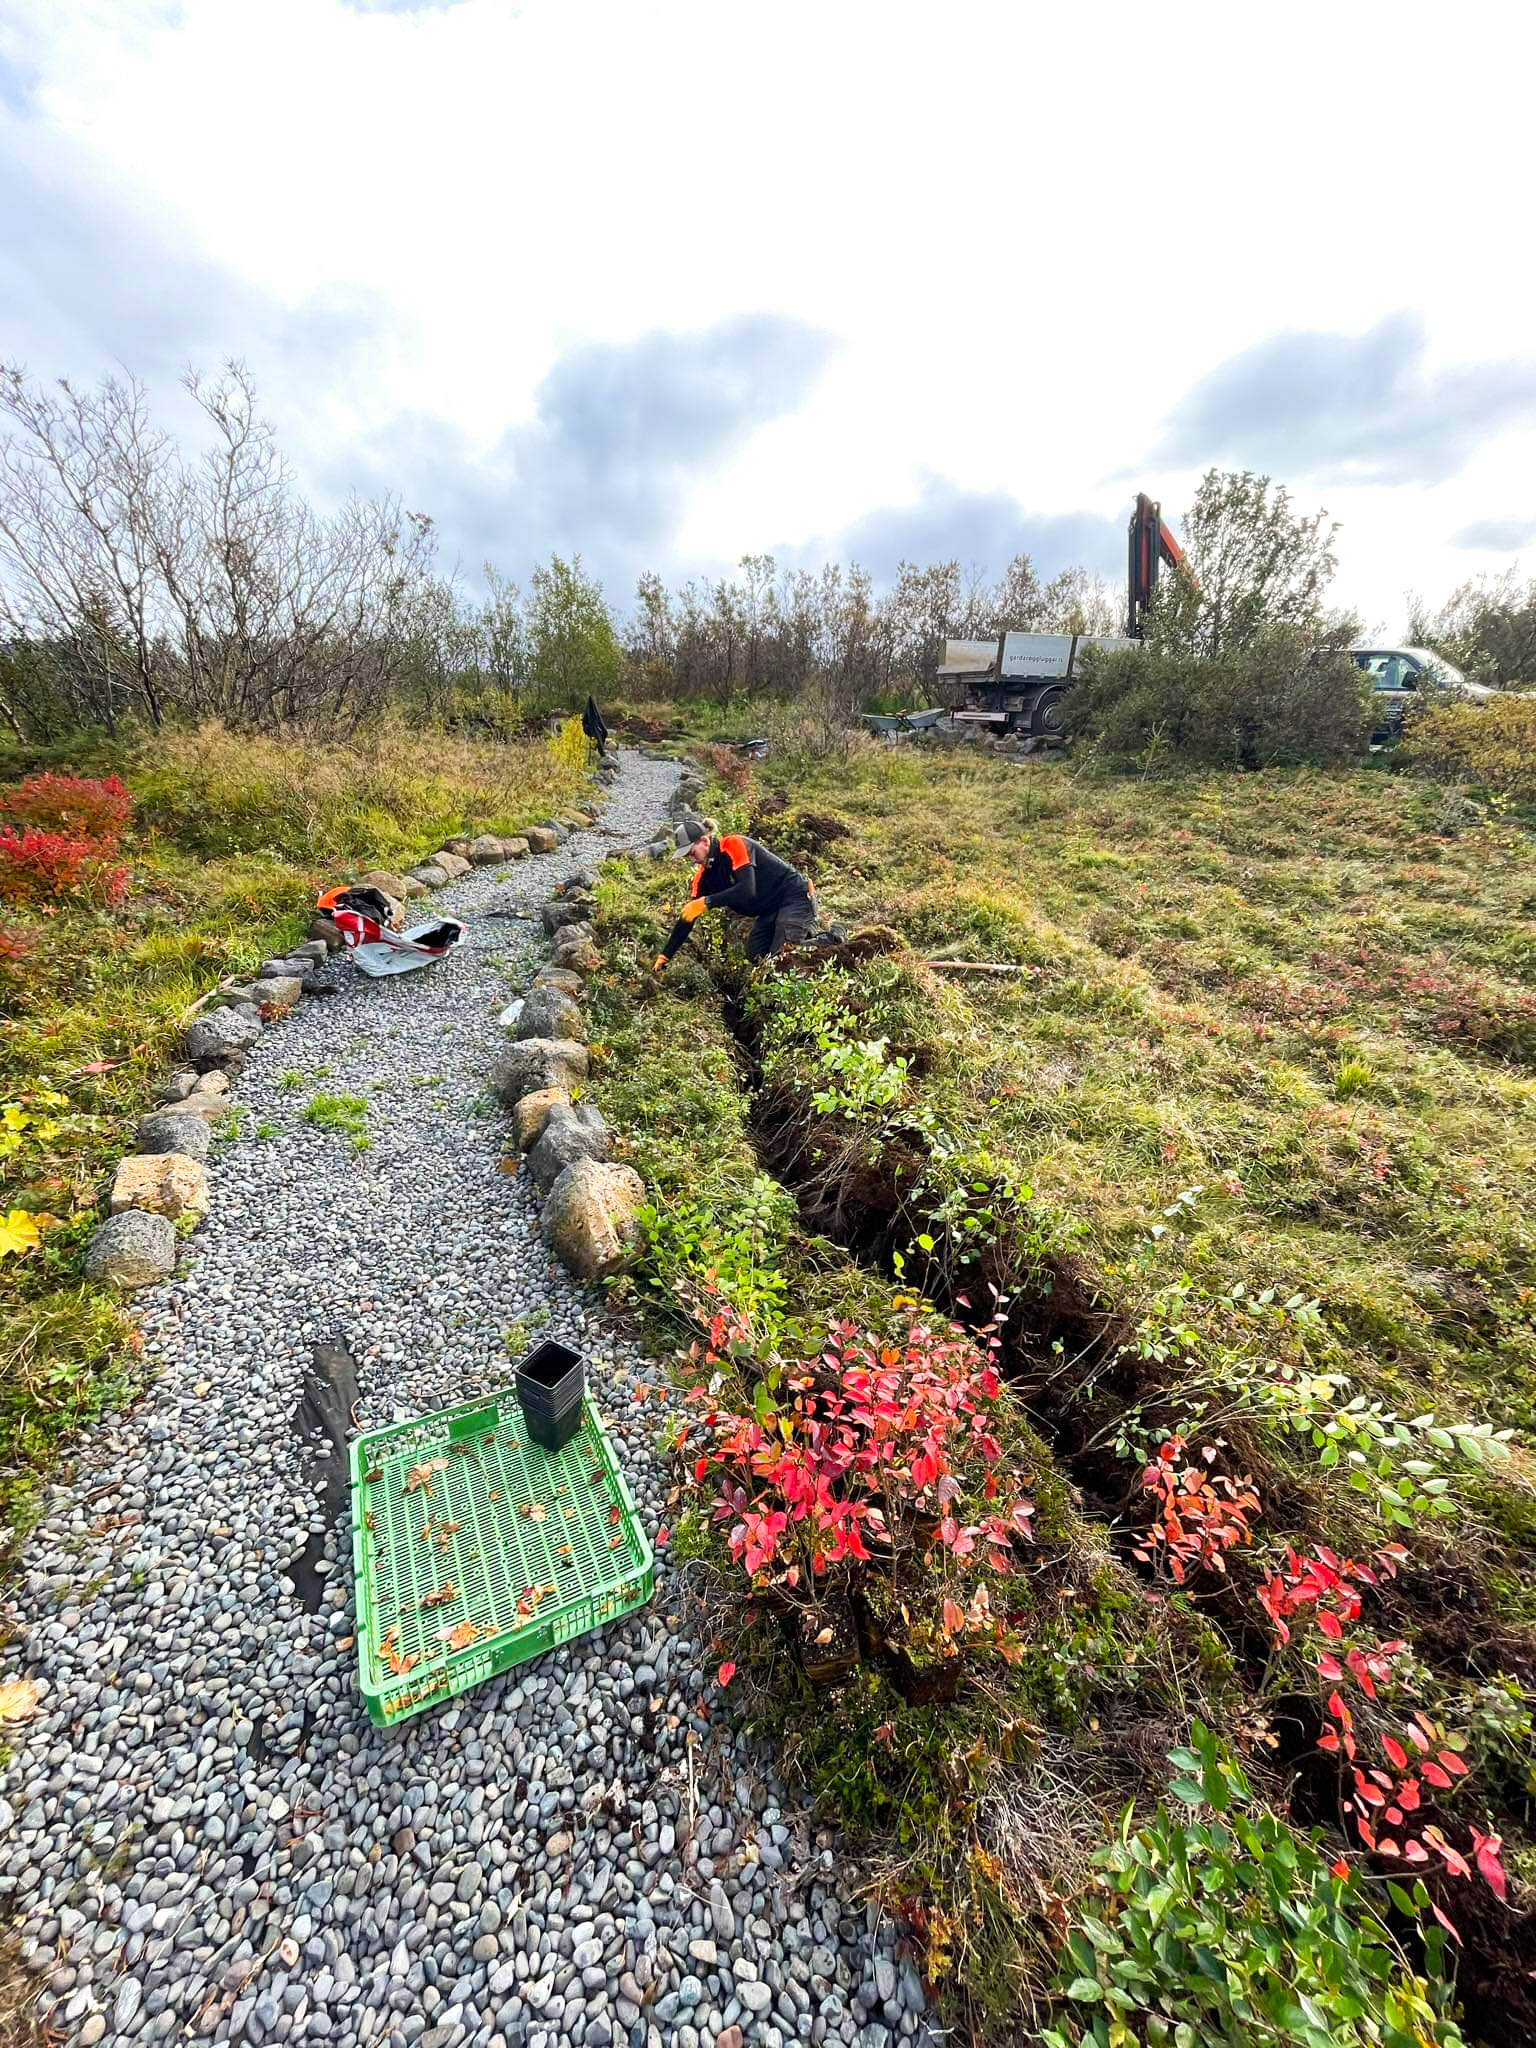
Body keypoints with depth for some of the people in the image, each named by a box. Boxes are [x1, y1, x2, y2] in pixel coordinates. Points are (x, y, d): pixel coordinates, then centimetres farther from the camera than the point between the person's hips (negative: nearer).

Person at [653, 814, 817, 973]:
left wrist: (706, 902, -37)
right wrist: (664, 956, -3)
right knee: (755, 955, 0)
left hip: (794, 897, -8)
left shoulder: (733, 845, -21)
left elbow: (747, 890, -33)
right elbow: (687, 916, 1)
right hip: (769, 911, 8)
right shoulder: (703, 875, 0)